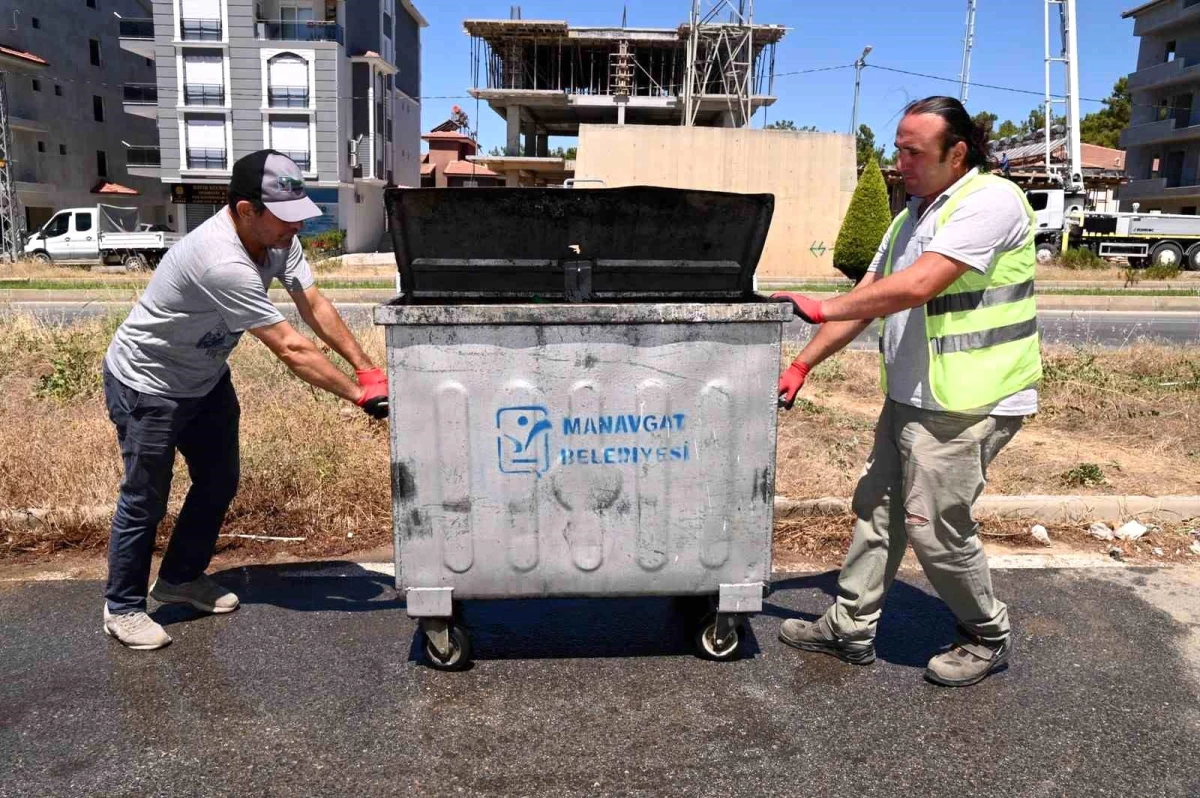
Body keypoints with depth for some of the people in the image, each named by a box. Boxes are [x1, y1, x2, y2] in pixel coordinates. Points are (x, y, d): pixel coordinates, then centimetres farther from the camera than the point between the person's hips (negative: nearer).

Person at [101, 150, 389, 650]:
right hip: (147, 385, -8)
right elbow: (291, 350, -36)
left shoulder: (277, 238, -12)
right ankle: (122, 608, 22)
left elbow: (314, 306, -12)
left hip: (206, 379, 9)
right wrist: (359, 395, -32)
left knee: (219, 484, 15)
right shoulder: (222, 262, -38)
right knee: (145, 500, 3)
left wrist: (366, 367, -21)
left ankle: (181, 578, 35)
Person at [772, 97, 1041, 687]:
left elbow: (917, 286, -25)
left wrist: (823, 308, -18)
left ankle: (988, 638, 22)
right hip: (909, 397, 9)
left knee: (934, 527, -2)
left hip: (966, 404, -9)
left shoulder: (991, 201, -14)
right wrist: (801, 365, 9)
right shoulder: (910, 217, 14)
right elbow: (867, 300, 15)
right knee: (876, 508, 12)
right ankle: (850, 628, 24)